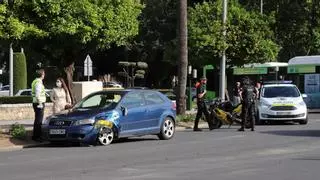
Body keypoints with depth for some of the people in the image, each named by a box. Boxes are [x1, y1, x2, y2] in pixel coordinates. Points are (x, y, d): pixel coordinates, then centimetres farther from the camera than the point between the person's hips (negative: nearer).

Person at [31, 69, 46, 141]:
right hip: (39, 103, -10)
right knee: (38, 120, -8)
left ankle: (36, 135, 23)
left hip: (36, 103, 10)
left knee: (37, 120, 16)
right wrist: (40, 103, -21)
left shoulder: (35, 81, 15)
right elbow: (37, 94, -24)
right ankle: (36, 136, -7)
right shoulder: (38, 82, -16)